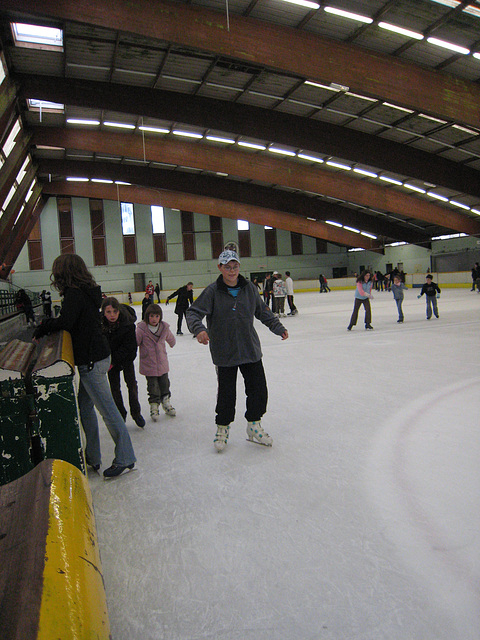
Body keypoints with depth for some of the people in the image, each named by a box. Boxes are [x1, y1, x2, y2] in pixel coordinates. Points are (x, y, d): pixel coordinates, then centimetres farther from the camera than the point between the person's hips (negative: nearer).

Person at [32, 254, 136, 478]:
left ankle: (125, 458, 11)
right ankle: (92, 457, 29)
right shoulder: (88, 291, 12)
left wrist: (41, 330, -9)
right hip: (97, 355, 10)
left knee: (107, 409, -1)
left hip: (91, 361, -10)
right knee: (85, 407, 18)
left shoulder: (75, 293, -15)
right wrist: (47, 326, 6)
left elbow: (64, 322, -26)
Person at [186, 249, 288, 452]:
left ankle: (253, 426, 31)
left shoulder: (249, 288, 2)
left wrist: (278, 327, 10)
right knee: (226, 393, 6)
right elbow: (193, 313, -13)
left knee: (259, 390, 8)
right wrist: (199, 329, -31)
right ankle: (222, 427, 31)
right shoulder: (213, 291, -9)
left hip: (251, 350, 4)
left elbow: (263, 312, 15)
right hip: (225, 352, -3)